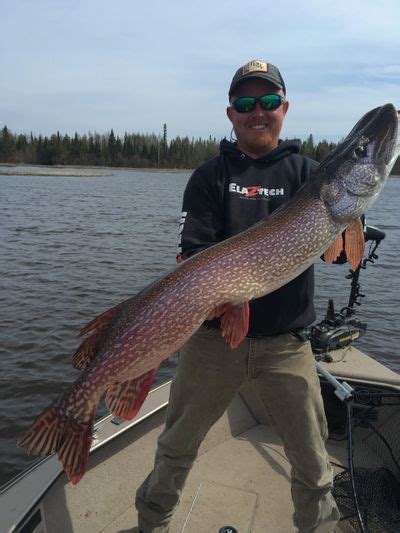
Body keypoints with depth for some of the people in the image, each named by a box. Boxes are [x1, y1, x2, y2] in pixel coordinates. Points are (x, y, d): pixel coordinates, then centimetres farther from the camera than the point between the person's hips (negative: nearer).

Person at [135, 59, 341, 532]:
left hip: (286, 341, 1)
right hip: (213, 333, 0)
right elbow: (191, 253, -7)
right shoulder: (210, 177, 2)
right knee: (177, 445, 15)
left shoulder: (306, 172, 6)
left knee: (312, 463, 10)